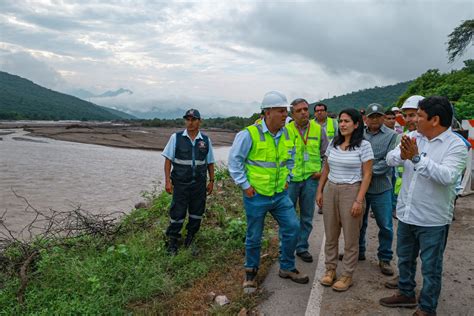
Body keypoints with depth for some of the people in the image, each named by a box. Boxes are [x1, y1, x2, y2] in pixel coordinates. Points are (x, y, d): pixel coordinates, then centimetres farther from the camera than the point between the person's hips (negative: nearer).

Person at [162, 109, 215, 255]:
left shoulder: (206, 140, 2)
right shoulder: (176, 138, -4)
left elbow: (210, 162, 9)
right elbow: (168, 160, -3)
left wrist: (211, 181, 8)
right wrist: (167, 181, -8)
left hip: (199, 184, 2)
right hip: (181, 183, -2)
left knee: (197, 212, 11)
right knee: (177, 213, 3)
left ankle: (191, 235, 32)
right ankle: (173, 240, 20)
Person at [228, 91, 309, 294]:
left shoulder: (288, 135, 2)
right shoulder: (249, 134, -17)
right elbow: (234, 160, -10)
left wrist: (286, 179, 10)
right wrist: (245, 185, -11)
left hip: (280, 194, 5)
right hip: (256, 196, -5)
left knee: (292, 227, 5)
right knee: (254, 237, 8)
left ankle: (287, 268, 27)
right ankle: (251, 273, 31)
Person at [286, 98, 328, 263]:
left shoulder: (319, 129, 1)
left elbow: (326, 154, 9)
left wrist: (323, 171, 0)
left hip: (311, 178, 2)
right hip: (290, 177, -1)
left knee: (307, 216, 11)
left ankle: (302, 247, 26)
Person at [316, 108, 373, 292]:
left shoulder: (363, 145, -7)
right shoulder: (333, 143, 7)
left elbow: (367, 175, -9)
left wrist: (359, 200, -15)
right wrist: (319, 191, 9)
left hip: (351, 191, -5)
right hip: (330, 190, 5)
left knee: (350, 237, 5)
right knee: (330, 234, 12)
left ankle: (347, 275, 19)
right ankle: (330, 269, 26)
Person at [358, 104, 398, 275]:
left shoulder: (391, 136, -3)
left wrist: (370, 171, -18)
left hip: (381, 188, -2)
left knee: (385, 226, 4)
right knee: (359, 222, 15)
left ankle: (385, 259, 20)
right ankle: (359, 252, 33)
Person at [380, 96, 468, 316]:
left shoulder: (456, 146, -14)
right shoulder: (413, 137, 0)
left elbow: (448, 176, -28)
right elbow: (390, 159, -6)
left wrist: (417, 157, -33)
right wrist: (402, 155, -27)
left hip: (433, 219, -5)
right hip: (406, 213, 6)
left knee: (431, 267, 10)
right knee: (405, 258, 23)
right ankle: (406, 294, 44)